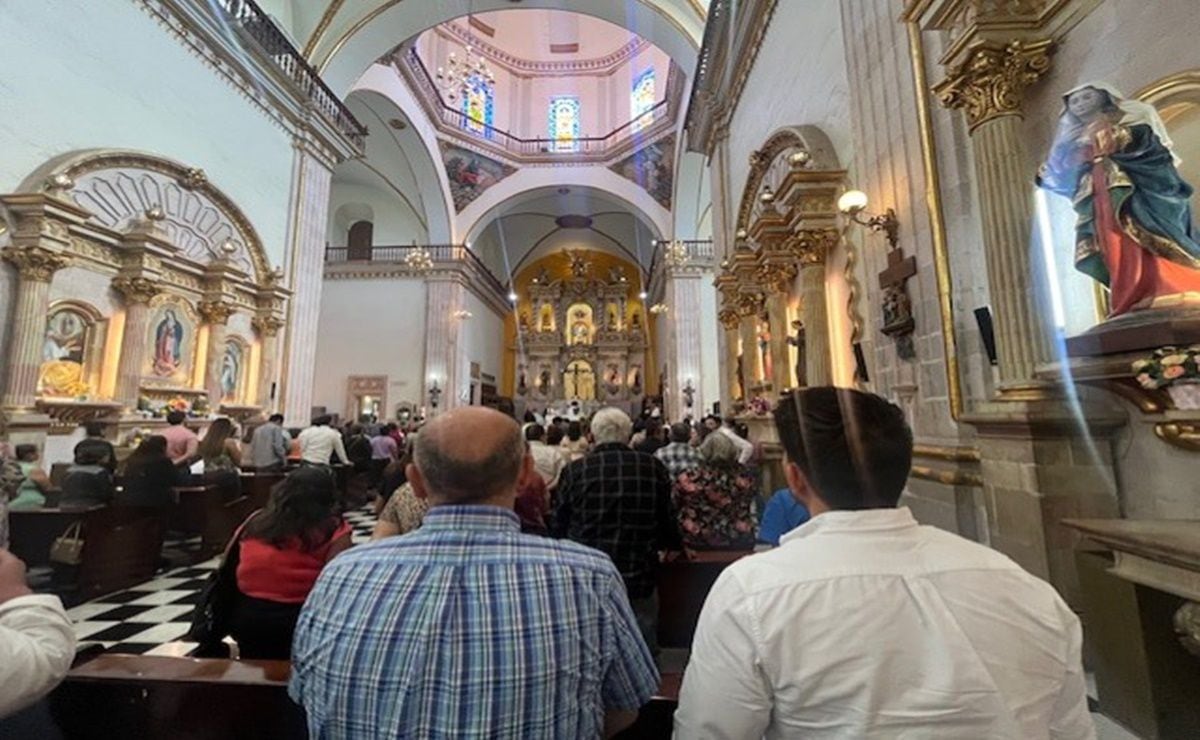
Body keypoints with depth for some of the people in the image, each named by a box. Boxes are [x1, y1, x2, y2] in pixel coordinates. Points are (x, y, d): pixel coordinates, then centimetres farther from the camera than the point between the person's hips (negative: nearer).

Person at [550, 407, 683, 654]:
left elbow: (558, 528, 1)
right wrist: (675, 545, 25)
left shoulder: (574, 471, -10)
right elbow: (668, 520, 4)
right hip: (639, 582, 1)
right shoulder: (653, 468, -7)